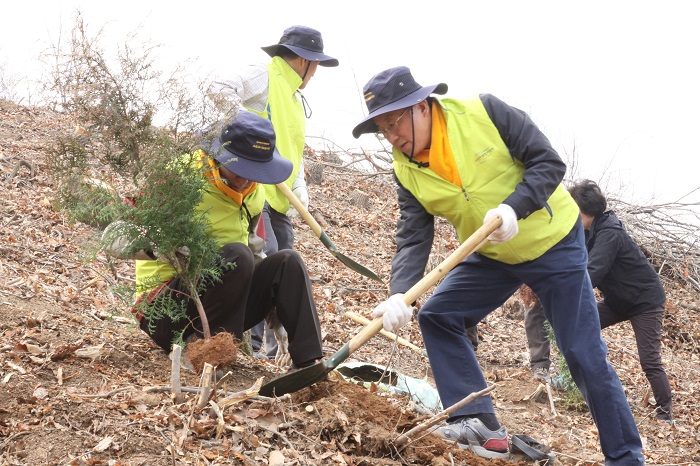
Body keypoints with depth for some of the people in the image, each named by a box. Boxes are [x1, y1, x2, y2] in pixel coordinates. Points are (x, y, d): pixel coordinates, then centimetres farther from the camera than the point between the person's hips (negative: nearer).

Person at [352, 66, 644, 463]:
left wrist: (513, 208, -36)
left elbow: (549, 162, -21)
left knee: (585, 356, -3)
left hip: (554, 243, -5)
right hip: (494, 256, 5)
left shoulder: (484, 112, -23)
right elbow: (413, 239, -15)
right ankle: (480, 423, -4)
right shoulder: (408, 172, -9)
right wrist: (400, 295, -33)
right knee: (437, 316, -7)